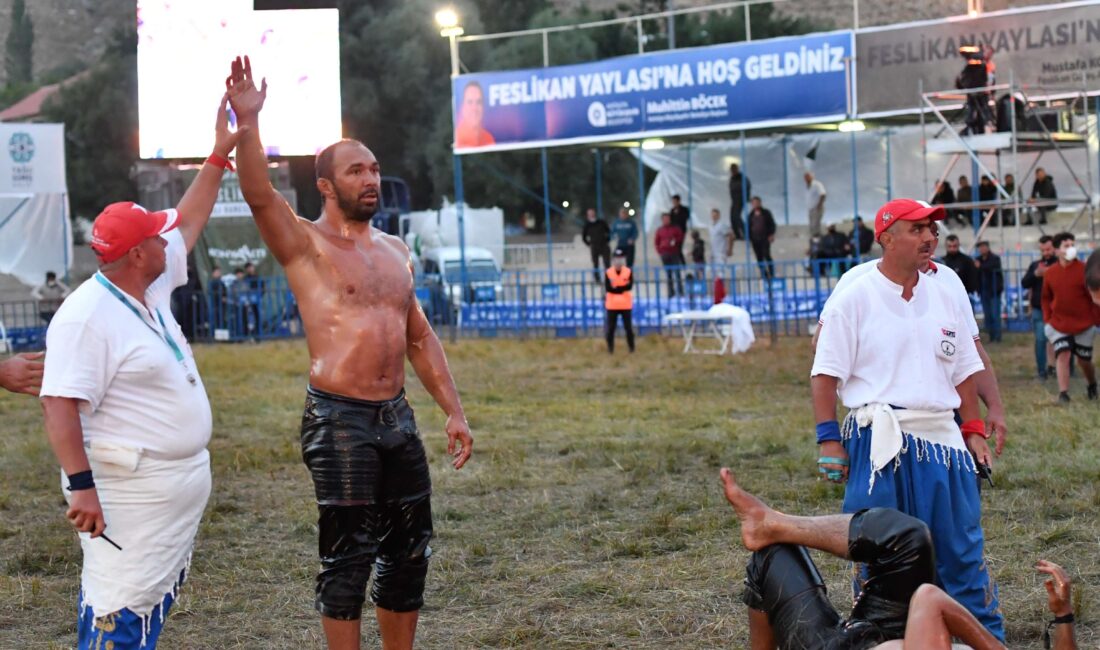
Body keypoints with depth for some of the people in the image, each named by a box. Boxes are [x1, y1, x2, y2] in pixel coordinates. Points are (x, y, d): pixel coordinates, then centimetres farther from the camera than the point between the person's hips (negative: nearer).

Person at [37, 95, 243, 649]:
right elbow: (60, 406, -24)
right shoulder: (86, 316, -19)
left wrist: (221, 155, 21)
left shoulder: (153, 288, 9)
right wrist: (81, 486, -30)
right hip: (128, 495, -10)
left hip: (180, 489, 10)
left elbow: (189, 223, 23)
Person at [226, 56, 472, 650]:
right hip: (338, 421, -6)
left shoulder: (394, 252, 16)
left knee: (408, 550, 11)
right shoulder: (306, 244, -3)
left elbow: (420, 339, 19)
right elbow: (259, 195, -22)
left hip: (396, 417, 6)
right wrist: (248, 122, -34)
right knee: (348, 555, -4)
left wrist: (454, 412, 13)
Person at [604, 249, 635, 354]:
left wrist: (616, 288, -17)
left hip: (626, 305, 0)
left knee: (628, 327, 3)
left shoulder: (629, 272, 1)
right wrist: (623, 288, -16)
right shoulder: (608, 273, 0)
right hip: (612, 305, 0)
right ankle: (610, 348, 9)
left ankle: (631, 348, 12)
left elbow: (630, 286, -14)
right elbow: (608, 288, -13)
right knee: (611, 328, 1)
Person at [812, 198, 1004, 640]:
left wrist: (973, 430, 13)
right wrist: (829, 440, -10)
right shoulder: (853, 299, -3)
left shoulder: (943, 298, 13)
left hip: (941, 436, 5)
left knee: (963, 549, 6)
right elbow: (825, 375, -4)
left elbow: (963, 371, 19)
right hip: (879, 442, -4)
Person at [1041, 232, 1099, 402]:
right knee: (1063, 354, -14)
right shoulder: (1050, 273, -2)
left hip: (1084, 324, -1)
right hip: (1059, 324, 1)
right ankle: (1063, 393, -15)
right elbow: (1046, 298, 11)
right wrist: (1047, 318, 3)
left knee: (1084, 359, 9)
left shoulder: (1084, 270, -11)